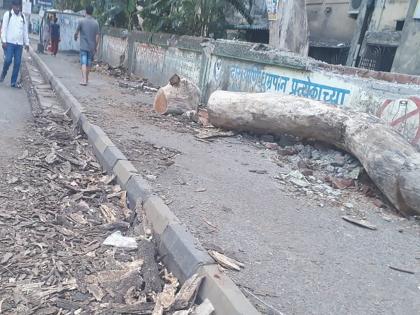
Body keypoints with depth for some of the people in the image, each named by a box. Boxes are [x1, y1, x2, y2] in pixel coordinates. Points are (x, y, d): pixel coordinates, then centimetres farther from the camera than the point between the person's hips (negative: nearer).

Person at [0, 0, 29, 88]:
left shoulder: (23, 17, 13)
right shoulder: (7, 14, 2)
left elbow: (25, 30, 14)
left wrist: (26, 43, 9)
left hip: (19, 43, 3)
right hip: (9, 42, -3)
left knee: (17, 63, 0)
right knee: (8, 60, -12)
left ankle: (14, 82, 6)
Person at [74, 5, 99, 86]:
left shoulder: (81, 21, -6)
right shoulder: (96, 23, -2)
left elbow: (77, 32, 2)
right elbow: (97, 36, -2)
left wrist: (75, 37, 25)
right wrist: (96, 47, 7)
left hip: (83, 46, -2)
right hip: (92, 47, 2)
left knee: (84, 63, -4)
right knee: (89, 63, 13)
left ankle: (84, 80, -16)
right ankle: (86, 79, 24)